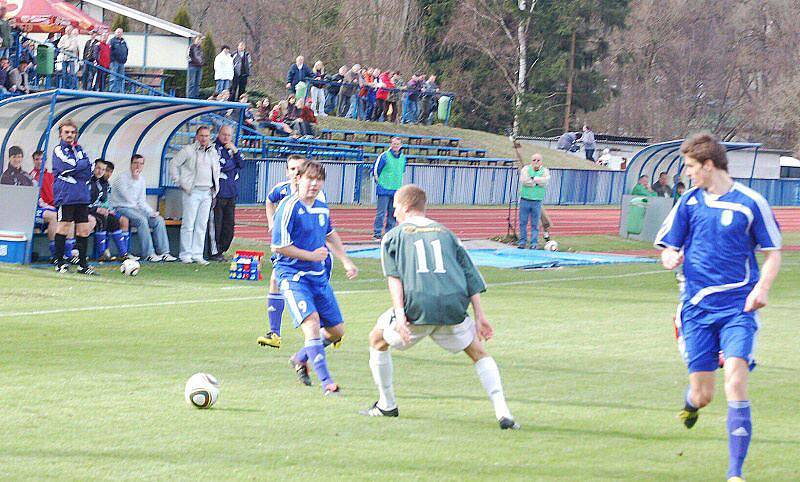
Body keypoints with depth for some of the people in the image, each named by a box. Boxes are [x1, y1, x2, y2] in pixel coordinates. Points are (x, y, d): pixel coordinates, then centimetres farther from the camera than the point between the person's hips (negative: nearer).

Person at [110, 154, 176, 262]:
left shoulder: (142, 180, 12)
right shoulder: (122, 178, -11)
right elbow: (129, 198, -23)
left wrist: (151, 212, 3)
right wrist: (135, 180, -23)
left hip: (135, 209, 7)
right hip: (121, 209, -7)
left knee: (159, 220, -10)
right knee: (142, 220, -32)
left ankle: (163, 252, -10)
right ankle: (148, 254, -29)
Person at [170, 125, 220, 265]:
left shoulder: (213, 152, 14)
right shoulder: (188, 150, -3)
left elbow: (216, 169, 28)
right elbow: (174, 164, 0)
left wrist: (215, 186, 18)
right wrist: (179, 183, -5)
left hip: (207, 192, 5)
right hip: (192, 191, -5)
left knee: (202, 225, 5)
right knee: (189, 224, -5)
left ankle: (197, 255, 9)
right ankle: (185, 255, -1)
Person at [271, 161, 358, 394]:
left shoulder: (322, 208, 7)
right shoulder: (289, 207, -15)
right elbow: (279, 246, -18)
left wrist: (346, 261, 24)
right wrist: (312, 256, -12)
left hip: (318, 275, 7)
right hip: (292, 275, -7)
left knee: (336, 330, 9)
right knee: (311, 322, -24)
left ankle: (301, 358, 34)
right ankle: (326, 382, -21)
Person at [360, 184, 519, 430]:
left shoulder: (394, 235, 17)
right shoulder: (446, 233, 25)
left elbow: (394, 277, 1)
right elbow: (470, 275, 15)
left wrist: (399, 314, -9)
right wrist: (480, 315, 10)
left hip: (417, 307, -2)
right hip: (453, 305, 2)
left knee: (378, 339, 24)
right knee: (479, 353, 19)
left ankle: (387, 405, 28)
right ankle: (502, 412, 0)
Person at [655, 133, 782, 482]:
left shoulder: (750, 203, -3)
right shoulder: (689, 202, 7)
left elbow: (773, 254, 4)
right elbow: (668, 248, 13)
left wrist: (762, 288, -15)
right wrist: (671, 257, -12)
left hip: (738, 308, -3)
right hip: (697, 308, 3)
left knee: (735, 382, -19)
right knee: (702, 395, 2)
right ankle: (690, 402, 43)